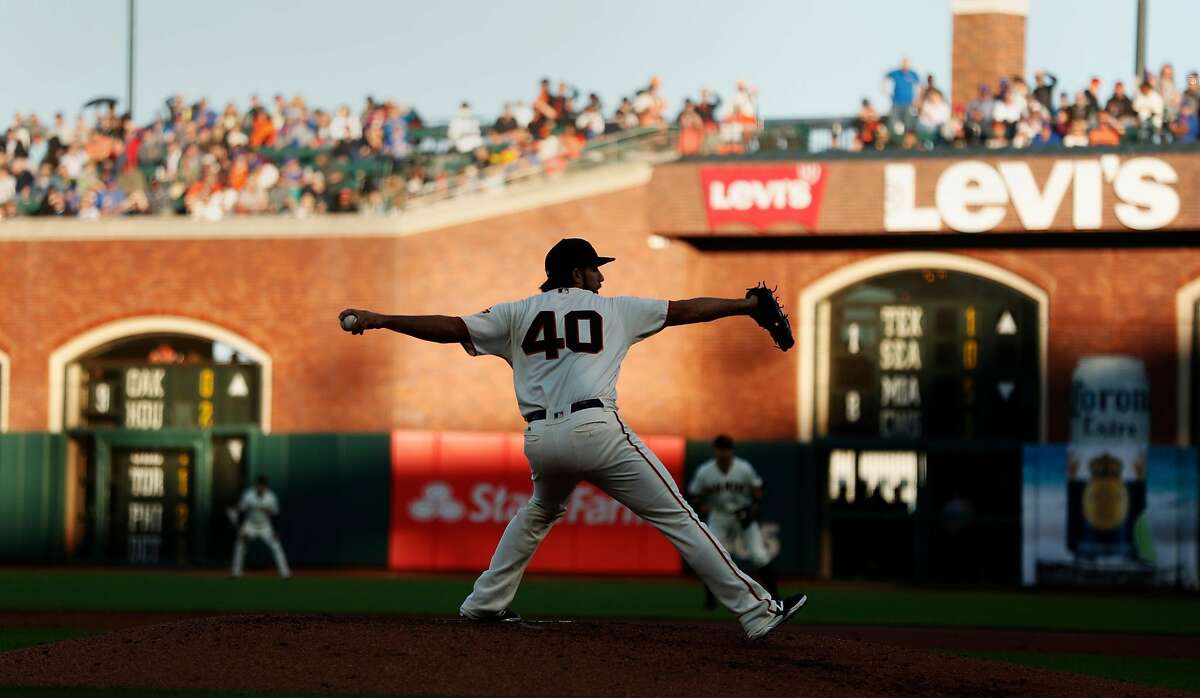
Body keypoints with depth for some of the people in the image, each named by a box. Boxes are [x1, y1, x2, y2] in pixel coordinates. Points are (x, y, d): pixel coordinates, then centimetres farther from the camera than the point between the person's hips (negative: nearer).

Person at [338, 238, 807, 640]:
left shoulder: (518, 314, 18)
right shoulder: (613, 308, 14)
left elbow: (450, 328, 9)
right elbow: (686, 310, 18)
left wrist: (378, 320, 11)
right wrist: (747, 304, 28)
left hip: (540, 440, 4)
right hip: (595, 430, -4)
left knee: (541, 511, 35)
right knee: (678, 518, -2)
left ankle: (485, 602, 30)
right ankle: (755, 611, -6)